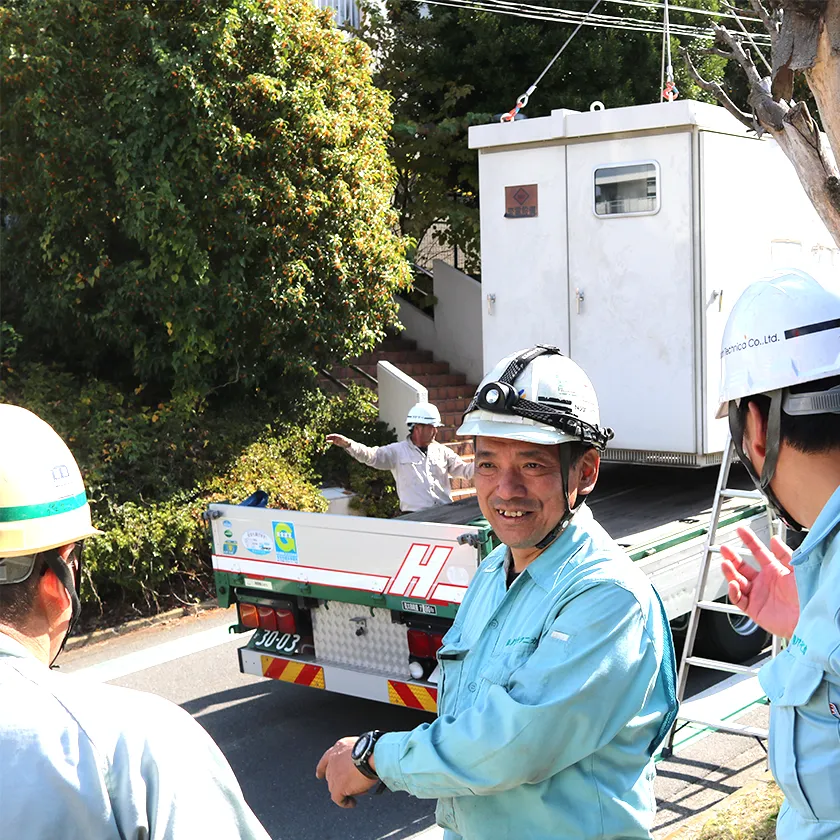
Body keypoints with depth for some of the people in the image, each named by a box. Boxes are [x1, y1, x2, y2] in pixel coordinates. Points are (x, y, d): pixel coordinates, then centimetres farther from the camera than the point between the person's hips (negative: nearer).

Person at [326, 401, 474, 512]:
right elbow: (371, 456, -4)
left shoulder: (441, 451, 17)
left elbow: (464, 470, 19)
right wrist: (348, 444, -20)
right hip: (415, 517, -3)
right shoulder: (398, 451, 6)